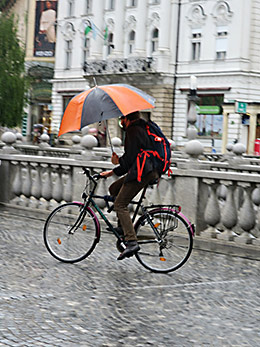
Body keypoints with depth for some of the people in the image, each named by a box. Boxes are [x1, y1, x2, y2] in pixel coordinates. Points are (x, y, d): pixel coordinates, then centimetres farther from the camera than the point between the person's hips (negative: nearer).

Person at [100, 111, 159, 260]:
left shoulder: (133, 131, -9)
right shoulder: (140, 129, 24)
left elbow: (130, 158, -17)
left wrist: (118, 161, 5)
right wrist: (112, 172, 26)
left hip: (142, 173, -10)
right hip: (150, 171, 10)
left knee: (120, 204, -10)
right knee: (114, 188, 20)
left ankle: (132, 242, -20)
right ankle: (123, 225, 18)